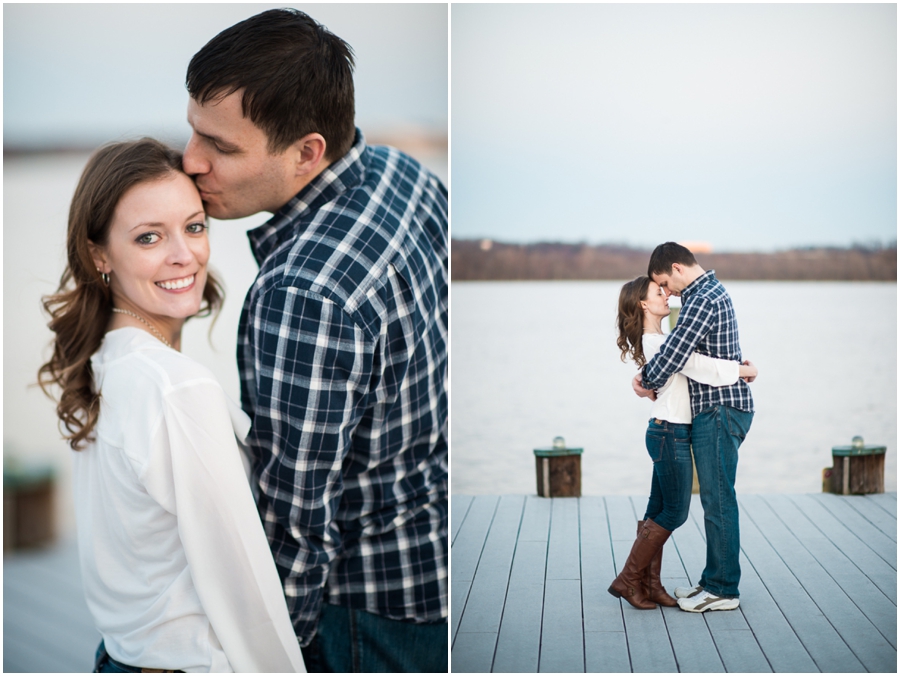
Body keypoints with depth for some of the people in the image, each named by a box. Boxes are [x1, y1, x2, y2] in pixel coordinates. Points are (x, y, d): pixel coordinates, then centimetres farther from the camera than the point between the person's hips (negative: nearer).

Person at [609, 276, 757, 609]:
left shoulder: (657, 341, 13)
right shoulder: (657, 343, -18)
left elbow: (692, 362, 21)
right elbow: (700, 367, -25)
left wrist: (737, 364, 10)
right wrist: (743, 370, -12)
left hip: (665, 433, 10)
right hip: (670, 434, -10)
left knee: (658, 511, 10)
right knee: (675, 512, -3)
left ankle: (650, 584, 15)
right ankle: (627, 579, 3)